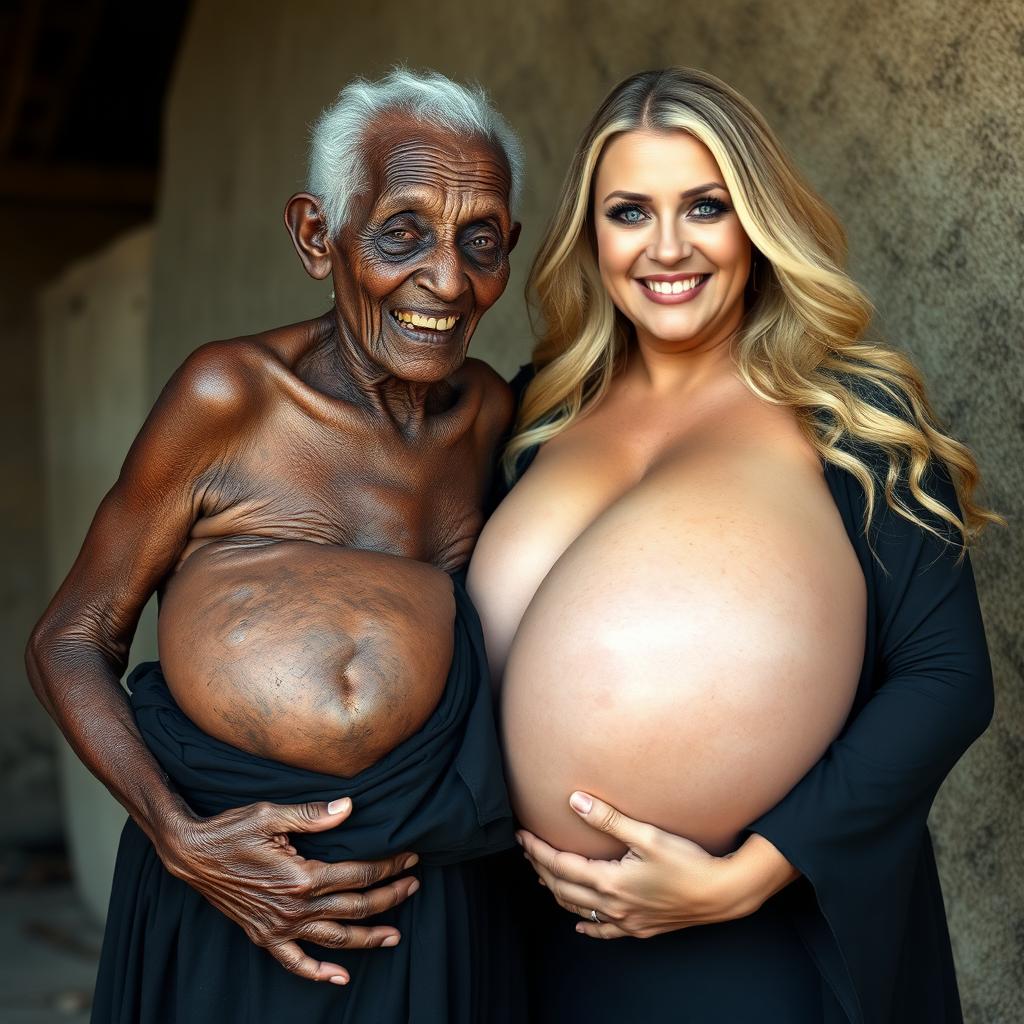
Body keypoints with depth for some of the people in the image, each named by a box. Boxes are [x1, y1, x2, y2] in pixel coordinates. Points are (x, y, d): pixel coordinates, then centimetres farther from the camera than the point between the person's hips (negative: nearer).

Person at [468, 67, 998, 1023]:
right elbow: (486, 634, 7)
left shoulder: (855, 411, -8)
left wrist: (747, 873, -20)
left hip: (789, 940, -3)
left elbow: (948, 678, -12)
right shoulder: (548, 406, 2)